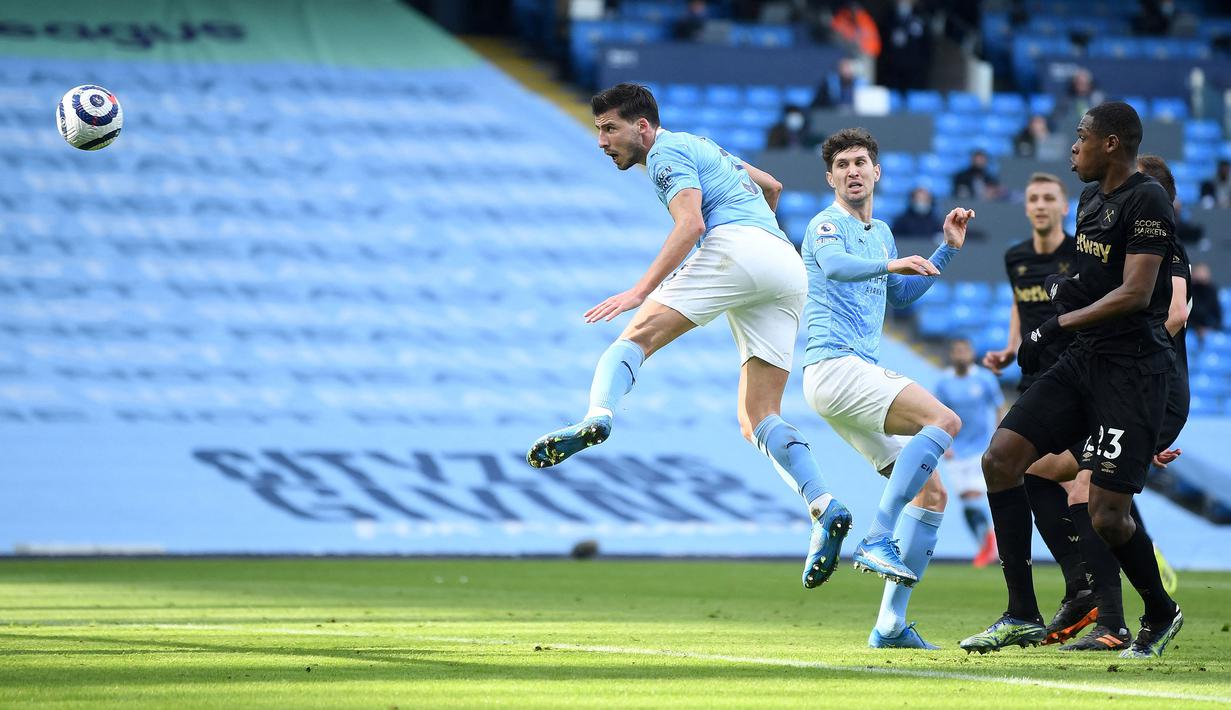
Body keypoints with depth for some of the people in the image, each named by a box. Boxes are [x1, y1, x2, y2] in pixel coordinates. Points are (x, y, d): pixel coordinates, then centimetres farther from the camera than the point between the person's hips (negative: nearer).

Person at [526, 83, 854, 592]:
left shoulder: (669, 153, 5)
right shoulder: (702, 147, 33)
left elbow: (691, 224, -13)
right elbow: (771, 187, 47)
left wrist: (640, 291, -22)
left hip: (737, 246, -8)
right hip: (790, 269, 8)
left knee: (637, 335, -15)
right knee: (757, 419, 2)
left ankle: (596, 418, -45)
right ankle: (825, 508, -18)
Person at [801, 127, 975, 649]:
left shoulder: (881, 233, 24)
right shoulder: (828, 224, -4)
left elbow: (901, 294, 38)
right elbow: (836, 266, -27)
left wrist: (948, 250, 28)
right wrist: (890, 263, -45)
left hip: (864, 373, 9)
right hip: (834, 366, -9)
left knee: (931, 493, 4)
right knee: (944, 419, -28)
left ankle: (891, 624, 2)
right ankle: (877, 541, -32)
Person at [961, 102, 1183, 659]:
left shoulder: (1147, 202, -13)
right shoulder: (1091, 200, 16)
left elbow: (1135, 293, -21)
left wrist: (1057, 326, -21)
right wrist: (1062, 284, 11)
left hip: (1132, 368, -9)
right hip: (1082, 361, 9)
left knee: (1108, 516, -10)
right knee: (1001, 456, -5)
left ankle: (1161, 614, 19)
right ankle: (1023, 616, -1)